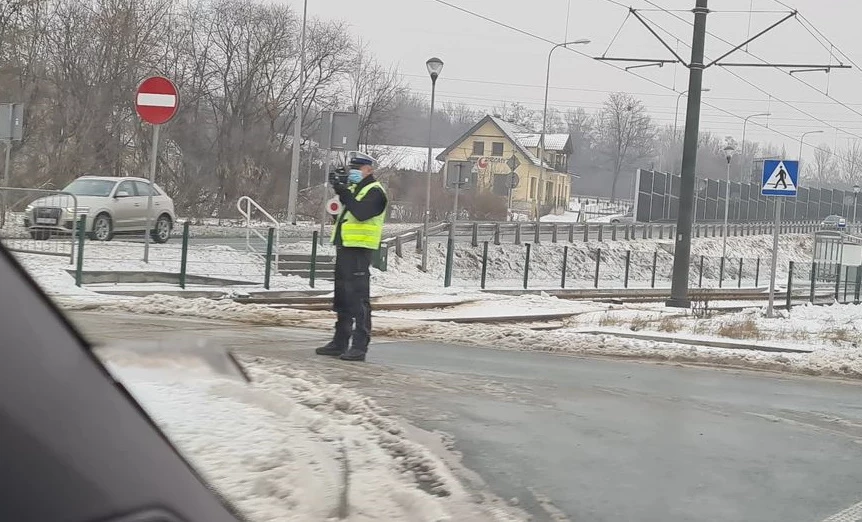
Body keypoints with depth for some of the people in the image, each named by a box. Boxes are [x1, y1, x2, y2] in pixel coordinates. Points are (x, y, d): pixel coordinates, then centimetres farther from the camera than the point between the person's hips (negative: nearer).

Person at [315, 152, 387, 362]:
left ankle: (359, 346, -10)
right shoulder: (353, 188, 21)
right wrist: (339, 190, 0)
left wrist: (344, 192, -21)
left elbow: (361, 213, -24)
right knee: (342, 297, 15)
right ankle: (340, 342, 23)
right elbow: (344, 209, 14)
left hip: (359, 250, -10)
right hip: (344, 247, 10)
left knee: (358, 297, -10)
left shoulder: (375, 192, -8)